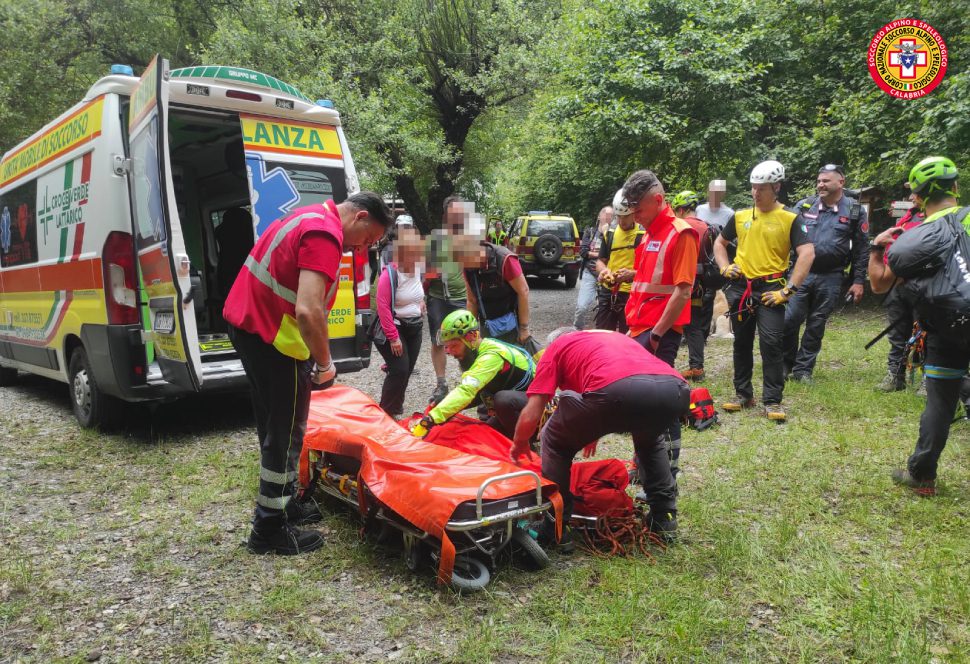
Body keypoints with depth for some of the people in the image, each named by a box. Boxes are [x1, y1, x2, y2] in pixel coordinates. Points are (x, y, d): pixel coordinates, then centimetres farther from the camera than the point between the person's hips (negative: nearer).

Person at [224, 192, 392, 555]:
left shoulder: (312, 218, 13)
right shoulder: (325, 234, -19)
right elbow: (308, 311, -30)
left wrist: (314, 358, 15)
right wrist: (325, 364, -15)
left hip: (248, 320, 10)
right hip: (270, 334, -10)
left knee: (275, 426, 20)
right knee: (286, 432, 1)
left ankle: (280, 504, 34)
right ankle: (270, 528, 13)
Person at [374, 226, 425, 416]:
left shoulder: (418, 269, 1)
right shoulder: (389, 273, -20)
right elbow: (383, 306, -21)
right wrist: (393, 337, -22)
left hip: (415, 328, 7)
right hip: (395, 328, -7)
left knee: (407, 371, 10)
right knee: (399, 371, -13)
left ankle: (396, 409, 25)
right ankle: (386, 412, 2)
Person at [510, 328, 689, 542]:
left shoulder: (556, 347, 28)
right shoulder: (614, 335, 43)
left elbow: (530, 416, 20)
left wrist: (518, 445, 42)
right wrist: (593, 432, 69)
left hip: (618, 391, -5)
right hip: (676, 390, 6)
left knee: (555, 442, 23)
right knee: (650, 440, 40)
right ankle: (665, 520, 36)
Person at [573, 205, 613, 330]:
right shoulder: (590, 231, 10)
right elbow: (583, 251, 1)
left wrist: (606, 234, -11)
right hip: (589, 272, 1)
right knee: (582, 306, -11)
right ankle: (576, 330, 8)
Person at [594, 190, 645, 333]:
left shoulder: (644, 235, -7)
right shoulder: (610, 233, 9)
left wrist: (632, 274, -25)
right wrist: (603, 271, -8)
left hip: (632, 295, -5)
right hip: (607, 293, 5)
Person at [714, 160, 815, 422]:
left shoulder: (789, 219, -4)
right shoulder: (740, 216, 8)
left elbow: (807, 253, -12)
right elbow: (719, 242, 22)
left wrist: (789, 289, -16)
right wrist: (725, 267, 4)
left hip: (770, 289, -4)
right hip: (741, 288, 4)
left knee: (771, 343, -10)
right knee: (742, 343, 10)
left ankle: (772, 401, -1)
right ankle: (743, 394, 22)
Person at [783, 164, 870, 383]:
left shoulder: (856, 211, 2)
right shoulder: (804, 206, 5)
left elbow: (861, 249, 4)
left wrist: (859, 281, 1)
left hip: (831, 278, 0)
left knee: (816, 326, 7)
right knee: (789, 320, -3)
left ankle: (803, 369, 17)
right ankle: (786, 364, 16)